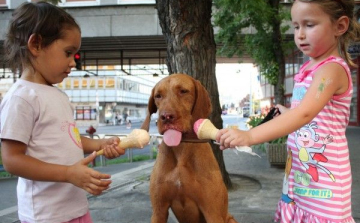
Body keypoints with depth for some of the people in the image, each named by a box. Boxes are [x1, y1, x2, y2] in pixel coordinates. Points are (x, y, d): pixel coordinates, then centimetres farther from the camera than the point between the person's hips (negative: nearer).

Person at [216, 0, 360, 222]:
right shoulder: (309, 68, 9)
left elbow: (305, 113, -35)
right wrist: (287, 113, 9)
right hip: (299, 173, 8)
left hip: (323, 180, -8)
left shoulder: (332, 69, -18)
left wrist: (249, 136, -44)